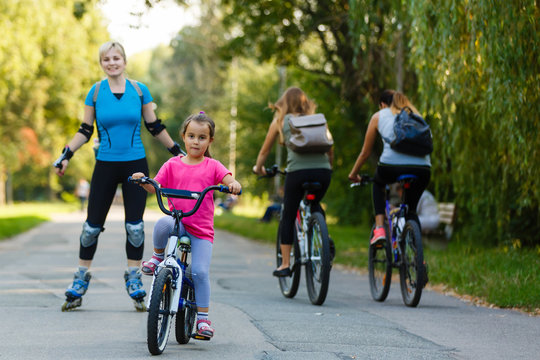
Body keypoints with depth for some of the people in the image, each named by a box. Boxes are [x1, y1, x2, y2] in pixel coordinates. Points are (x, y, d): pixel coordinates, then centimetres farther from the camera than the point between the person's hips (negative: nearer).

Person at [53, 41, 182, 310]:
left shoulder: (140, 90, 1)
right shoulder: (95, 92, 1)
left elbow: (155, 127, 10)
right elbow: (85, 131, 6)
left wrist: (177, 151, 11)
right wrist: (65, 156, -4)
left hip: (135, 164, 0)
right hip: (106, 165, 0)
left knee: (135, 225, -1)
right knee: (93, 224, 1)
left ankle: (133, 277, 14)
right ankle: (81, 277, 15)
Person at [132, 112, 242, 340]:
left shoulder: (212, 166, 6)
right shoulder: (173, 165, 7)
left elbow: (229, 181, -6)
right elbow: (155, 187, 2)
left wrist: (234, 185, -29)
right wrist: (143, 180, -19)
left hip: (201, 229, 0)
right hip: (177, 222, 0)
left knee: (200, 271, -13)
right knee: (163, 224, -36)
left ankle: (203, 318, 2)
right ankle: (157, 256, -6)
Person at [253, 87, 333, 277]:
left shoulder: (280, 121, 15)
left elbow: (265, 150, 23)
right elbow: (330, 148, 25)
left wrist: (258, 167, 40)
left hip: (297, 170, -3)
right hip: (323, 170, 3)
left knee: (288, 217, 10)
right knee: (315, 205, 31)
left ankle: (285, 264, 6)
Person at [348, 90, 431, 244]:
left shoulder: (379, 116, 21)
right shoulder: (415, 115, 28)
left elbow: (365, 153, 26)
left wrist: (353, 173, 42)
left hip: (391, 166, -2)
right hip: (422, 168, 2)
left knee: (378, 184, 33)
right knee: (411, 210, 25)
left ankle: (379, 229, 18)